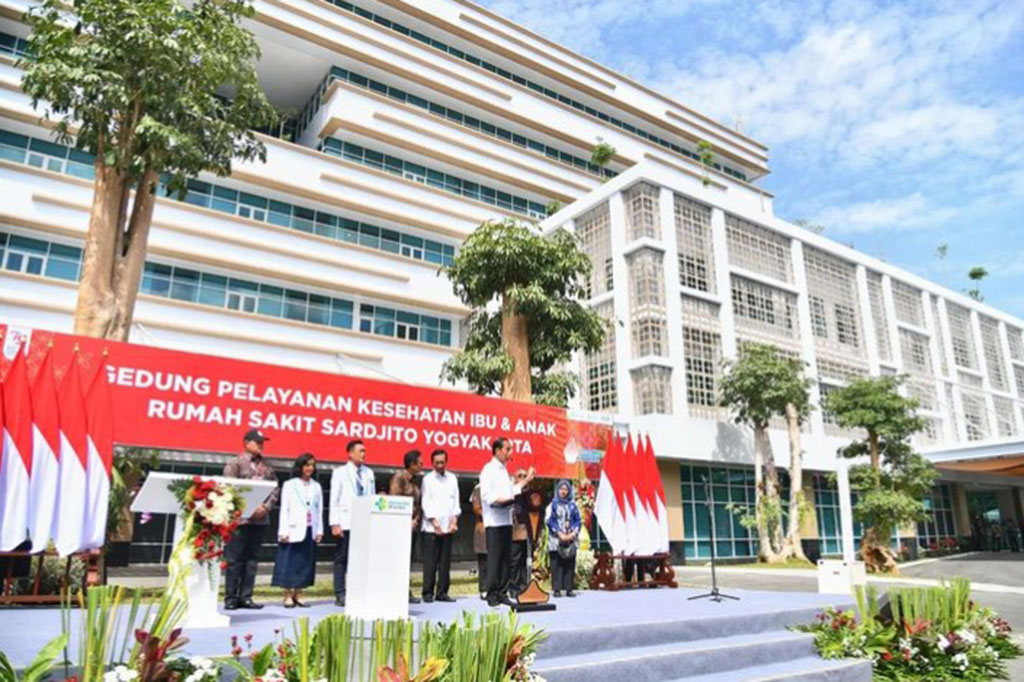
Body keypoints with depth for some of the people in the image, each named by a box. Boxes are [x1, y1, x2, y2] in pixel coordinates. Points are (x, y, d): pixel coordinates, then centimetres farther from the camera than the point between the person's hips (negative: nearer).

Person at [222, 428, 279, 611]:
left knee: (252, 559, 10)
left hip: (260, 519, 6)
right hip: (239, 518, -5)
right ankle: (231, 598, 9)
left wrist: (266, 507, -5)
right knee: (234, 559, 0)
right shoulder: (234, 464, -2)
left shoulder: (267, 466, 14)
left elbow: (275, 489, 12)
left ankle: (245, 597, 17)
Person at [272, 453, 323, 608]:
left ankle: (297, 595, 11)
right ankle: (288, 596, 3)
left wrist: (319, 530, 6)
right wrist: (283, 531, -9)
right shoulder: (289, 485, 3)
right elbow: (284, 509, -1)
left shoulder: (316, 487, 13)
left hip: (310, 531, 4)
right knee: (290, 563, -3)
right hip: (294, 530, -4)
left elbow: (319, 509, 12)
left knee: (305, 563, 4)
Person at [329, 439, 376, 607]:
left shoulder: (369, 473, 11)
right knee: (342, 559, 3)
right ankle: (340, 595, 8)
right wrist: (335, 523, -9)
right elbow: (334, 499, -2)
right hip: (345, 523, -3)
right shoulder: (340, 472, 2)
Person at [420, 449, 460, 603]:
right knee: (430, 562, -2)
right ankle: (428, 592, 6)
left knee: (445, 562, 5)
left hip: (448, 527, 3)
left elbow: (456, 500, 10)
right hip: (431, 527, -3)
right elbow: (426, 503, -2)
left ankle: (442, 592, 11)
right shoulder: (428, 479, 2)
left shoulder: (452, 478, 12)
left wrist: (454, 520, -1)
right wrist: (435, 523, -8)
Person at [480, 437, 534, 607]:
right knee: (494, 559, -5)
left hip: (507, 520, 8)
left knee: (505, 559, 8)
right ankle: (491, 595, 1)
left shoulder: (504, 469, 18)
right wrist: (499, 499, -27)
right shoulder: (488, 469, -7)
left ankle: (502, 593, 14)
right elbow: (486, 494, -15)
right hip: (494, 522, -8)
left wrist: (525, 481, 23)